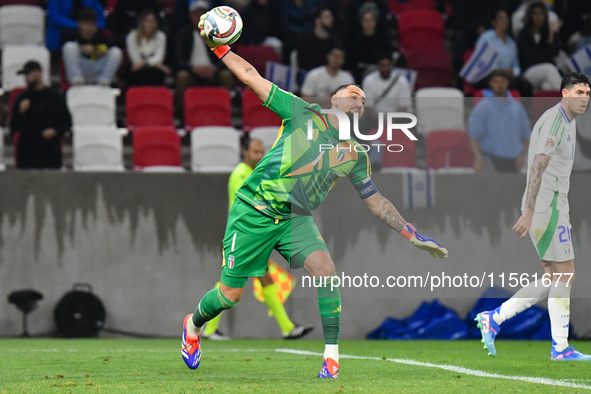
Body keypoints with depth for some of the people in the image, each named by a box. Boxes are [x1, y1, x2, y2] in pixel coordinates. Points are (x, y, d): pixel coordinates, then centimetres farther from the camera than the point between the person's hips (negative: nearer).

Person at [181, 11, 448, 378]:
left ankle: (332, 357, -21)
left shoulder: (356, 155, 7)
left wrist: (413, 235, 7)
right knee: (230, 295, 0)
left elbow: (376, 200, 12)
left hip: (297, 219, 3)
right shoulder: (305, 113, -4)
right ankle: (193, 325, 34)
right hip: (254, 210, -3)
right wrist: (220, 49, -10)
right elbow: (254, 79, -3)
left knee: (326, 270, -25)